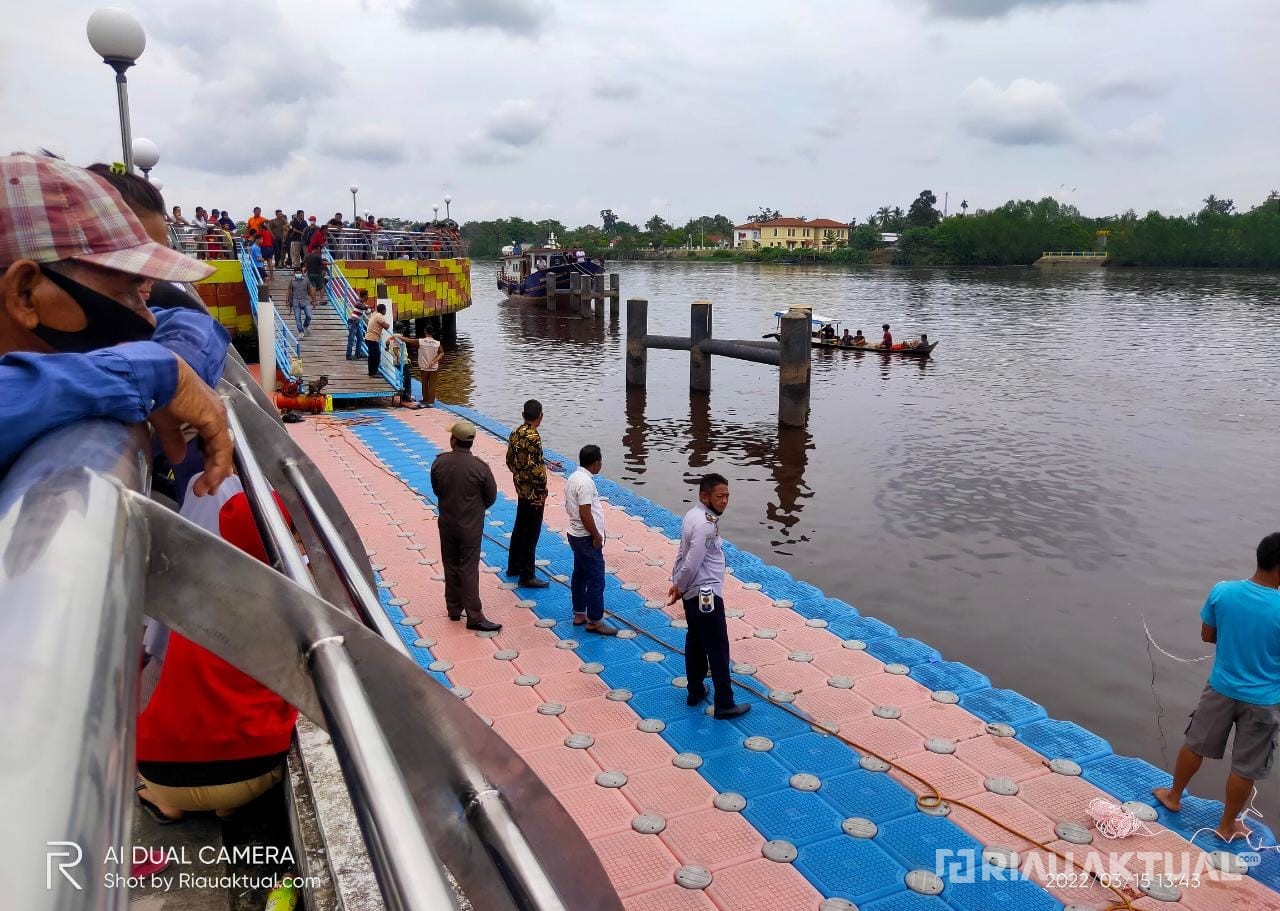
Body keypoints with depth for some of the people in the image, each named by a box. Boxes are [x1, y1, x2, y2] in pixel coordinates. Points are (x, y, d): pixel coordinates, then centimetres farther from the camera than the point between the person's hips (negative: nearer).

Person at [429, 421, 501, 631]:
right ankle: (474, 616, 4)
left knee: (450, 566, 16)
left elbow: (437, 490, 5)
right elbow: (491, 497, -6)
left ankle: (454, 609, 27)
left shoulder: (439, 462, -9)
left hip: (446, 523, 4)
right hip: (470, 526, -3)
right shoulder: (480, 467, -19)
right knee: (469, 569, 2)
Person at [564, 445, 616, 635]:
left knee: (580, 575, 18)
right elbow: (585, 514, -26)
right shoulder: (586, 482, -23)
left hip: (576, 535, 10)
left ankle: (579, 614, 27)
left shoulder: (574, 477, 8)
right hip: (587, 538, -10)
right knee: (596, 580, -2)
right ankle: (594, 621, 4)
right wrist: (596, 536, -16)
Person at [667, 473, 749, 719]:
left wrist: (677, 583, 13)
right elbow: (692, 563, -25)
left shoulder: (693, 515, 6)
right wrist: (680, 588, -10)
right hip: (706, 595, -10)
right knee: (718, 650, 1)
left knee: (695, 642, 20)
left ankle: (695, 691, 33)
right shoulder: (705, 524, -25)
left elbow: (682, 553, 11)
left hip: (694, 593, 10)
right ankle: (725, 704, 10)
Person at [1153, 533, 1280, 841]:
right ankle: (1227, 825, 32)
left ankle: (1173, 797, 42)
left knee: (1196, 745, 23)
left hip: (1221, 688, 3)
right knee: (1245, 767, 15)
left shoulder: (1222, 592, -15)